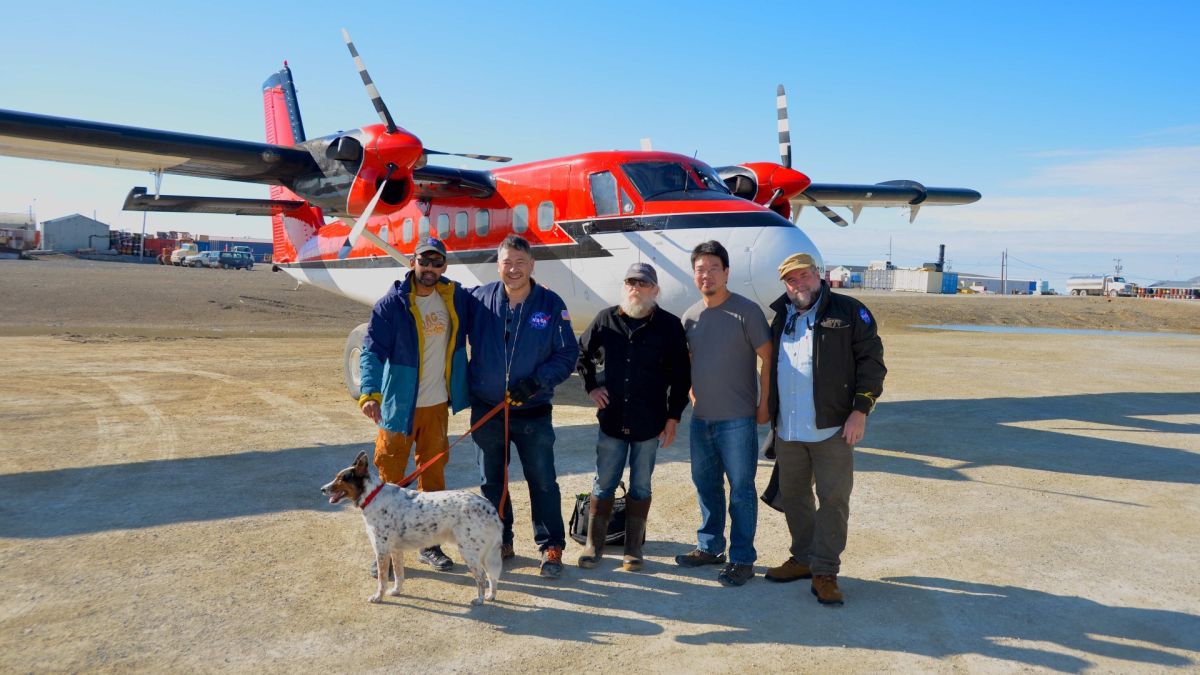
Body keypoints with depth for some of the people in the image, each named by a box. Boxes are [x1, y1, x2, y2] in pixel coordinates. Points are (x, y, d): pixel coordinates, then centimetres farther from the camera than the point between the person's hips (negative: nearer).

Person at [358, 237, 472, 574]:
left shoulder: (455, 297, 2)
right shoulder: (392, 303, -12)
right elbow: (372, 350, -18)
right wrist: (369, 392, -34)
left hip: (437, 405, 4)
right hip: (398, 406, -4)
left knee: (434, 473, 14)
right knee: (391, 478, 4)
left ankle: (430, 544, 29)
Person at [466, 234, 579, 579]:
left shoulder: (552, 304, -7)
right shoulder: (480, 299, -4)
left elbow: (568, 354, -6)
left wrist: (537, 380, -20)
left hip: (533, 413, -2)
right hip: (486, 411, 2)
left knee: (543, 481, 5)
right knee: (492, 480, 15)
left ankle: (551, 547, 19)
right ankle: (500, 542, 32)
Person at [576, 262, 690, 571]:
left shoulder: (670, 325, -4)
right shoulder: (606, 319, 1)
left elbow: (681, 377, -2)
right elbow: (581, 354, 17)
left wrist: (673, 418, -4)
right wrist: (591, 386, 6)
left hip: (650, 423, -1)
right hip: (612, 419, 2)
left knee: (641, 486, 9)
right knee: (604, 484, 8)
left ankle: (633, 549, 21)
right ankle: (594, 546, 20)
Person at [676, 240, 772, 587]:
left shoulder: (746, 311, -10)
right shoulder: (691, 316, 7)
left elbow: (768, 359, -9)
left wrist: (764, 405, -9)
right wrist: (695, 396, 12)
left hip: (737, 419, -6)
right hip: (701, 418, 6)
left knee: (741, 489, 2)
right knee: (706, 484, 17)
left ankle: (742, 559, 13)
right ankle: (710, 546, 32)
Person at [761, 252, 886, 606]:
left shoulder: (849, 312, -2)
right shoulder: (781, 318, 13)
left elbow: (871, 361, -5)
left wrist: (860, 410, -12)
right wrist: (772, 413, 14)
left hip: (832, 428, -5)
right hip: (787, 429, 5)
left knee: (833, 499, 0)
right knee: (792, 496, 13)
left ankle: (825, 571, 10)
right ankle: (803, 558, 29)